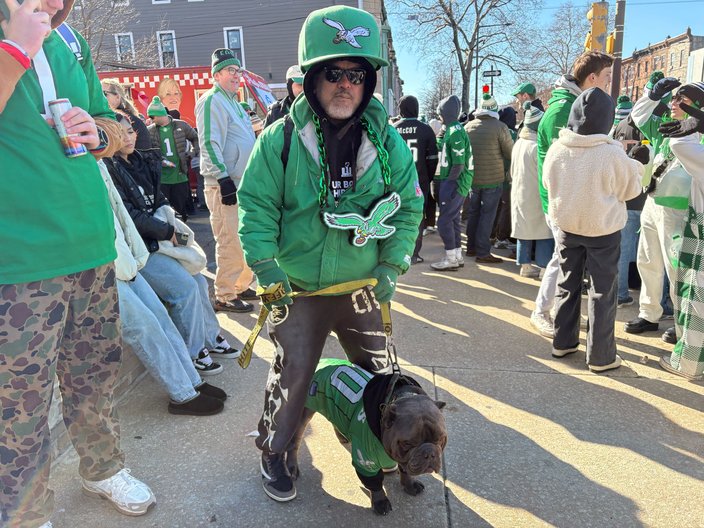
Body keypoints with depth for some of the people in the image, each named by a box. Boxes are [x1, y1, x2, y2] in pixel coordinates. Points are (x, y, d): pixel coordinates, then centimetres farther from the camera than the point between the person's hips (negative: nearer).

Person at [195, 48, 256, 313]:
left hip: (243, 183, 10)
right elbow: (209, 144, -17)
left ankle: (241, 286, 28)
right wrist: (224, 179, -22)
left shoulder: (233, 101, 23)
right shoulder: (212, 101, -8)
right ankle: (224, 296, 3)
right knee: (231, 243, -7)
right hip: (225, 185, -10)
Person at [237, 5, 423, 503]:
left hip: (362, 286, 3)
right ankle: (273, 452, 32)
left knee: (378, 372, 17)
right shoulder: (281, 138, -9)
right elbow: (256, 204, -6)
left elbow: (409, 205, 3)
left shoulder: (387, 140, -3)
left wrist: (391, 265, -3)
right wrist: (267, 269, -10)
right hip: (297, 289, -2)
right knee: (292, 373, 6)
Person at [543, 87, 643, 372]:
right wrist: (637, 163, 10)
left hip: (565, 226, 4)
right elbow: (630, 189, -5)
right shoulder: (612, 153, -19)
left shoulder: (557, 149, -9)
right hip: (602, 230, -3)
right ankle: (600, 356, 13)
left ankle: (563, 342, 26)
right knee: (603, 292, 7)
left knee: (567, 285, 17)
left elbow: (548, 183, 6)